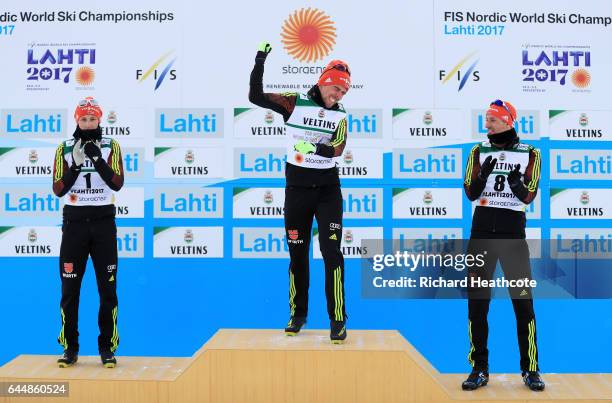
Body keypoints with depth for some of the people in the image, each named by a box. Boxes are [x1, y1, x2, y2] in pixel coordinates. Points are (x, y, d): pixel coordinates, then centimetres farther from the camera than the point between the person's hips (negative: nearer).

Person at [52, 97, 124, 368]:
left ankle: (107, 348, 9)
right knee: (69, 288, 1)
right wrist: (76, 163, -15)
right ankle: (70, 348, 11)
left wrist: (97, 158, -19)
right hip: (74, 220, 1)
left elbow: (117, 184, -9)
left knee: (108, 288, 0)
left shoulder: (111, 146, 3)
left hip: (103, 220, 0)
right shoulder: (65, 148, 5)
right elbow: (58, 189, -3)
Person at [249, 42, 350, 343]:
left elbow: (338, 148, -12)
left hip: (327, 188, 1)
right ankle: (298, 314, 24)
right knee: (297, 253, 9)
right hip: (297, 188, -1)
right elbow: (256, 97, -9)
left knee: (332, 253, -6)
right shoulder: (295, 103, -4)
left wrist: (319, 148, -33)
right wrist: (259, 63, -19)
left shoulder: (340, 115, 3)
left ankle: (337, 320, 1)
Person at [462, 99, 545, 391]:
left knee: (523, 299, -4)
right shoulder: (479, 152, 7)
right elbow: (471, 193, 0)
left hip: (513, 229, -2)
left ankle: (530, 369, 9)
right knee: (477, 299, 2)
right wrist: (483, 174, -17)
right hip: (482, 228, 2)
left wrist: (517, 184, -24)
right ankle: (479, 369, 12)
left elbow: (529, 197, -4)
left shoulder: (529, 154, 1)